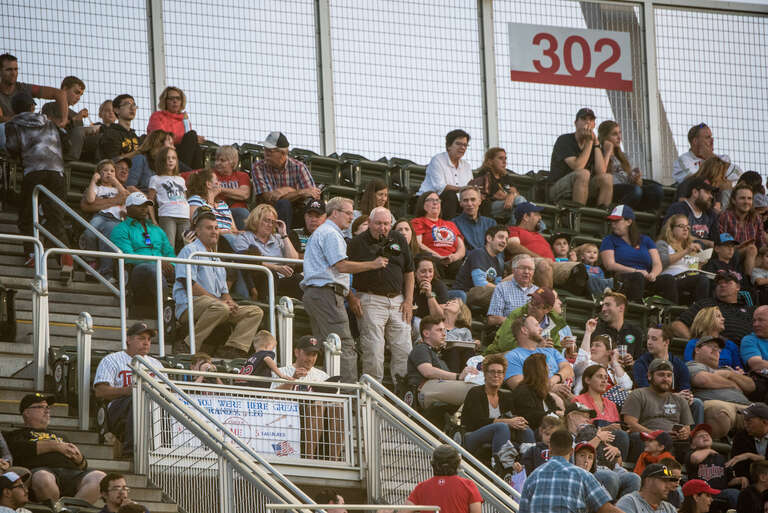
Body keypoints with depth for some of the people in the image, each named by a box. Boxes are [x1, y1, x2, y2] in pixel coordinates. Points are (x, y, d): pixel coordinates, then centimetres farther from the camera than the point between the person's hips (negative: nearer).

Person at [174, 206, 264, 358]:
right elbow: (188, 285, -12)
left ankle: (232, 349, -22)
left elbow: (224, 292, 25)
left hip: (217, 304, 8)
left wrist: (230, 302, -1)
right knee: (220, 308, -38)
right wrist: (217, 300, -14)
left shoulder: (216, 259, 28)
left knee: (255, 312, -5)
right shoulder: (190, 251, 1)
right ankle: (189, 345, -29)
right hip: (190, 305, -8)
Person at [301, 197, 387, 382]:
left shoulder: (321, 232, 27)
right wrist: (373, 264, -9)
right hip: (326, 293, -11)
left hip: (312, 293, 11)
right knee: (345, 346, -14)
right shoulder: (331, 234, -8)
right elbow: (341, 266, -16)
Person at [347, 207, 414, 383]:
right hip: (371, 301, -4)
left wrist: (408, 300, 7)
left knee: (404, 349, 1)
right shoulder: (358, 243, 0)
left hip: (397, 300, 4)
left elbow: (409, 273, 16)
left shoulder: (398, 240, 13)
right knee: (373, 350, -8)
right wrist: (351, 297, -10)